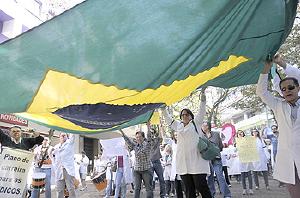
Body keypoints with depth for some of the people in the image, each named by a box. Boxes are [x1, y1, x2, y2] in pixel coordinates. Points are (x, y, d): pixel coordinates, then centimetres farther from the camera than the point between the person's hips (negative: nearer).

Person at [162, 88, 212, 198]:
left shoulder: (196, 122, 9)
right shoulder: (178, 125, 18)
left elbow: (202, 110, 2)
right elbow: (168, 119, 27)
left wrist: (202, 94, -5)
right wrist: (163, 108, 24)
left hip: (197, 161, -4)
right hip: (183, 162, 4)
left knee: (201, 186, -6)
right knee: (189, 189, 7)